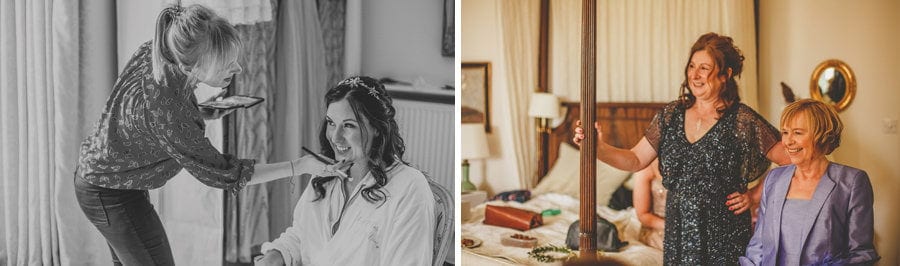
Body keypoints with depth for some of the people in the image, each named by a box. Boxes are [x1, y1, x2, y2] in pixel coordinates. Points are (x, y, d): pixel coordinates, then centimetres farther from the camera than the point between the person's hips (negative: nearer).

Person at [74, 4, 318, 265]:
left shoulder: (155, 49, -16)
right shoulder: (165, 111, -39)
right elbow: (221, 173, -27)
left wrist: (200, 114, -7)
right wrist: (300, 165, -28)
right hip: (112, 195, -8)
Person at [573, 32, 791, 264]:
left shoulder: (742, 120, -9)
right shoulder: (672, 114, 4)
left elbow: (789, 162, -6)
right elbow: (636, 160, 3)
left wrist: (754, 195, -6)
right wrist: (598, 147, -12)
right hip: (677, 233, 4)